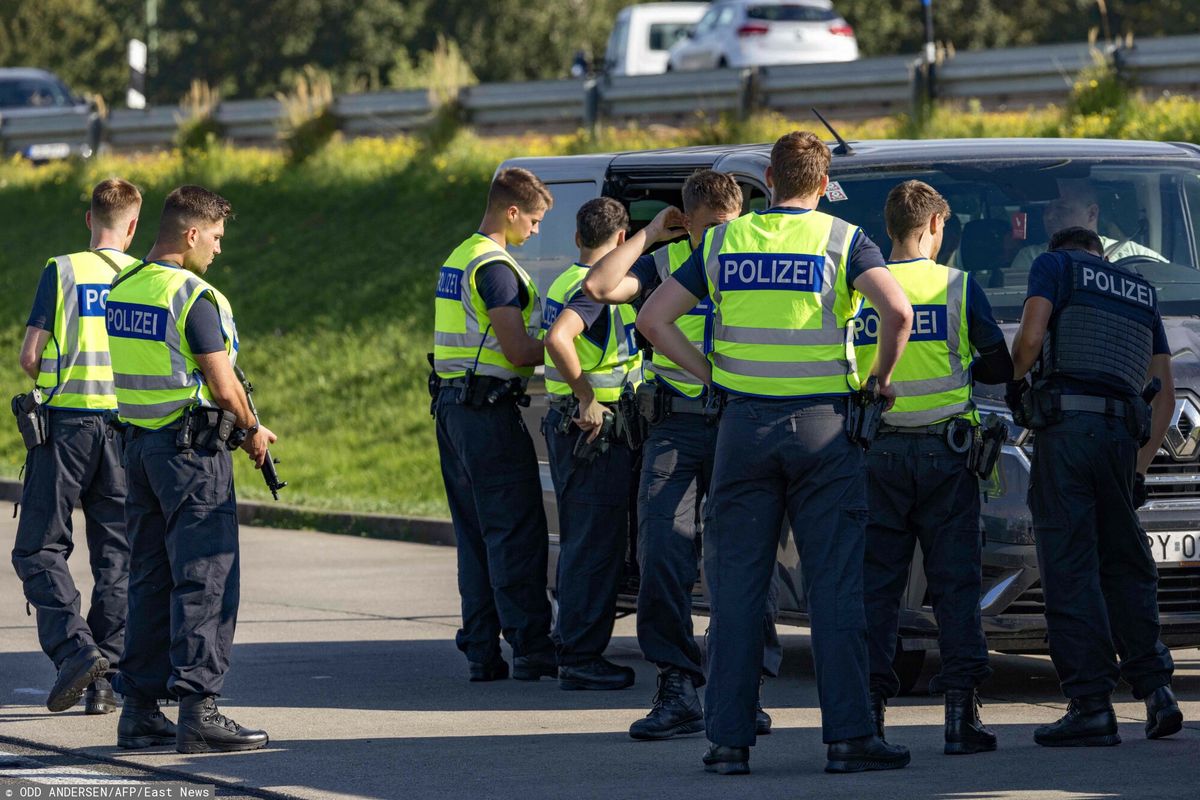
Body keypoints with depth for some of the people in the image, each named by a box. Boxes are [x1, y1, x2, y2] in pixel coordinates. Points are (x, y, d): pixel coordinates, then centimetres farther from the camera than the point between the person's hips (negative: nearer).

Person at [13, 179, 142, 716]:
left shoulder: (62, 271, -3)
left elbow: (29, 357, -4)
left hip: (67, 421, -3)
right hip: (128, 426, 3)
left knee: (39, 549, 4)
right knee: (116, 556, 9)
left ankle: (75, 649, -16)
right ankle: (105, 681, 6)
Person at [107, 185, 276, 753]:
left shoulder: (121, 291, 10)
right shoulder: (194, 297, -16)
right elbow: (223, 387, -18)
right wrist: (252, 432, 2)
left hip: (138, 444, 8)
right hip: (192, 449, -8)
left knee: (149, 579, 12)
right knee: (204, 580, -7)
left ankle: (140, 710, 12)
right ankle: (198, 711, -12)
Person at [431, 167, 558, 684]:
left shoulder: (458, 260, 17)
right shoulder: (494, 267, -14)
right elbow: (518, 350, -18)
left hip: (452, 404, 10)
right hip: (488, 409, -10)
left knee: (475, 534, 10)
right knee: (516, 533, -7)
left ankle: (480, 650, 10)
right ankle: (531, 648, -8)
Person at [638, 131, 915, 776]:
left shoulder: (723, 242, 7)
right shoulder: (841, 240, -1)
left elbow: (653, 319, 5)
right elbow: (896, 310, -17)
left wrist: (712, 376, 8)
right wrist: (881, 378, -2)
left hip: (743, 423, 2)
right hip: (822, 423, -2)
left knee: (736, 585, 5)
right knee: (835, 587, 0)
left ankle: (728, 737, 2)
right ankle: (847, 735, -4)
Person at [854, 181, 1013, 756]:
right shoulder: (958, 288, -3)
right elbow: (1001, 368, 4)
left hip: (877, 449, 1)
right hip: (943, 450, -1)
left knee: (875, 580, 6)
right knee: (955, 579, 2)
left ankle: (867, 706, 0)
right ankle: (960, 710, -4)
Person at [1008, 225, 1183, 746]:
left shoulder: (1055, 264, 10)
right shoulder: (1142, 292, 25)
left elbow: (1030, 337, -8)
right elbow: (1165, 394, 22)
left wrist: (1014, 382, 12)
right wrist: (1141, 468, 25)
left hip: (1066, 428, -5)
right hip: (1123, 434, 5)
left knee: (1071, 570, -5)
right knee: (1126, 566, 16)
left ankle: (1091, 706, -11)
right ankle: (1155, 689, 5)